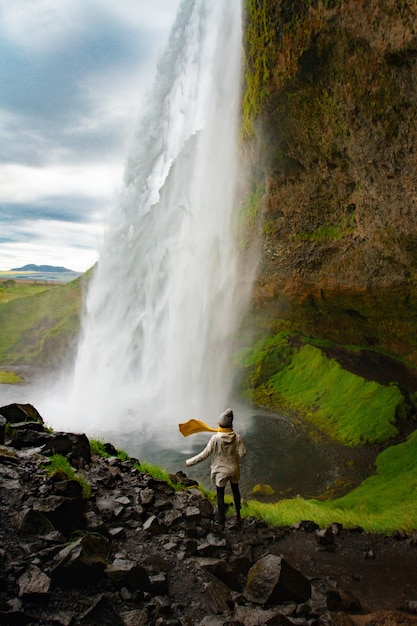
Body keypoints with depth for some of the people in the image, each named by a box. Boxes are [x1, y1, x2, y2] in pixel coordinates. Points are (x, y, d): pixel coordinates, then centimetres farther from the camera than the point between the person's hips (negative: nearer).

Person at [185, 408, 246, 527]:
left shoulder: (216, 438, -23)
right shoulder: (237, 437, -17)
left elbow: (204, 454, -19)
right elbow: (242, 453, -14)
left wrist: (190, 462, -8)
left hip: (220, 471, -3)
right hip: (234, 469, 3)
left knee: (220, 496, 15)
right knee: (235, 491, 26)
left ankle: (221, 521, 25)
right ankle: (238, 515, 40)